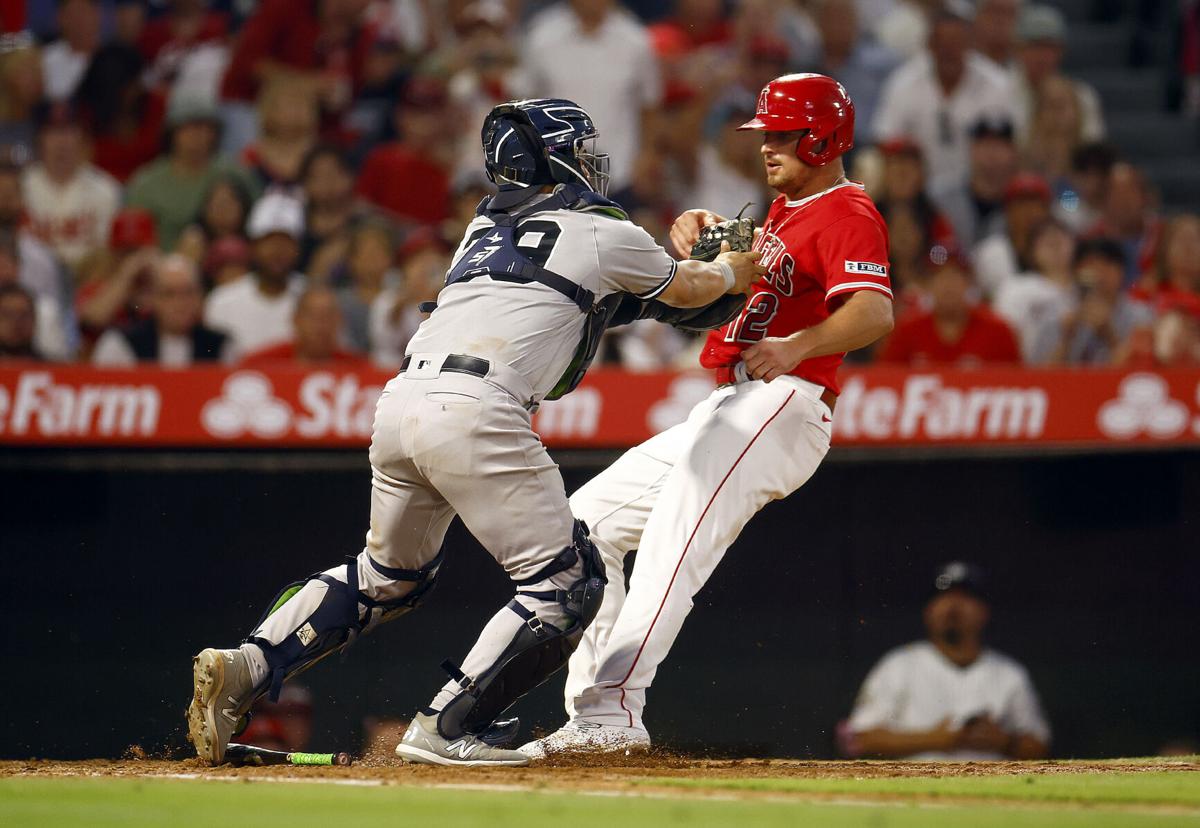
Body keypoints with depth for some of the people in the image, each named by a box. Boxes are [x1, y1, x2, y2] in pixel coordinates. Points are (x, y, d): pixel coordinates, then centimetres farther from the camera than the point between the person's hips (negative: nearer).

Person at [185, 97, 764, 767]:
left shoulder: (486, 228, 27)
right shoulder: (605, 234, 9)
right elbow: (687, 291, 26)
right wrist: (735, 270, 49)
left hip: (402, 402, 8)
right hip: (474, 415, -8)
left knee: (390, 576, 25)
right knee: (566, 584, 2)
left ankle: (244, 668, 11)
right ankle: (447, 729, -4)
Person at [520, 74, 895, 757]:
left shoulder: (848, 213, -8)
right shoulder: (785, 211, 27)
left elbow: (876, 313, -24)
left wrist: (795, 347, -41)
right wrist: (703, 232, 1)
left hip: (784, 402, -11)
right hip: (728, 412, 11)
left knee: (672, 546, -29)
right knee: (589, 519, 11)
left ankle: (612, 709, -41)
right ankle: (591, 715, 3)